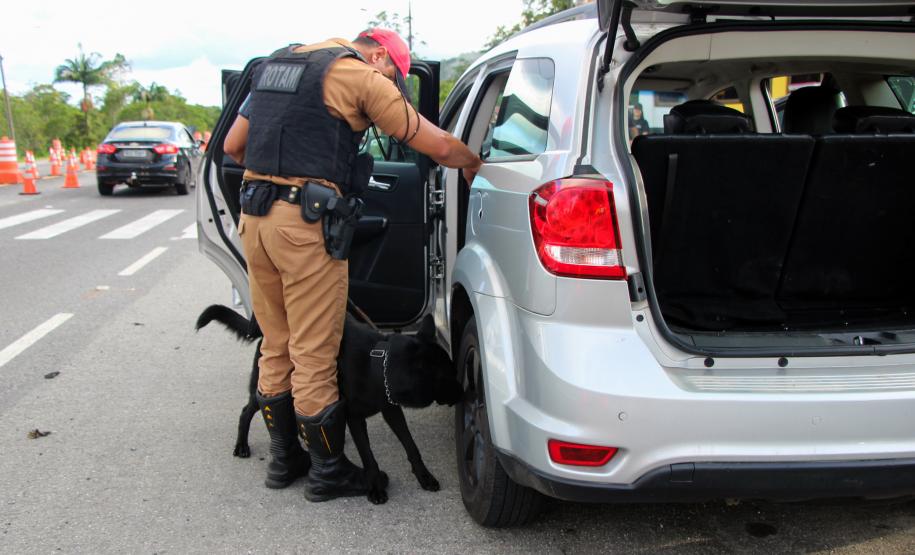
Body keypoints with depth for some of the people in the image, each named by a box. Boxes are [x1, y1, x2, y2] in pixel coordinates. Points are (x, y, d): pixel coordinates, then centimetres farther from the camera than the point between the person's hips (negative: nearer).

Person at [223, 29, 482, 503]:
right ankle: (327, 471, 17)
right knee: (314, 356, 3)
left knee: (276, 349, 17)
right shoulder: (360, 76, -2)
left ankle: (283, 459, 30)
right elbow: (438, 146, -3)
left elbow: (232, 146, 21)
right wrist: (474, 163, 17)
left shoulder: (275, 66, 20)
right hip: (305, 223, -8)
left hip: (253, 215, 8)